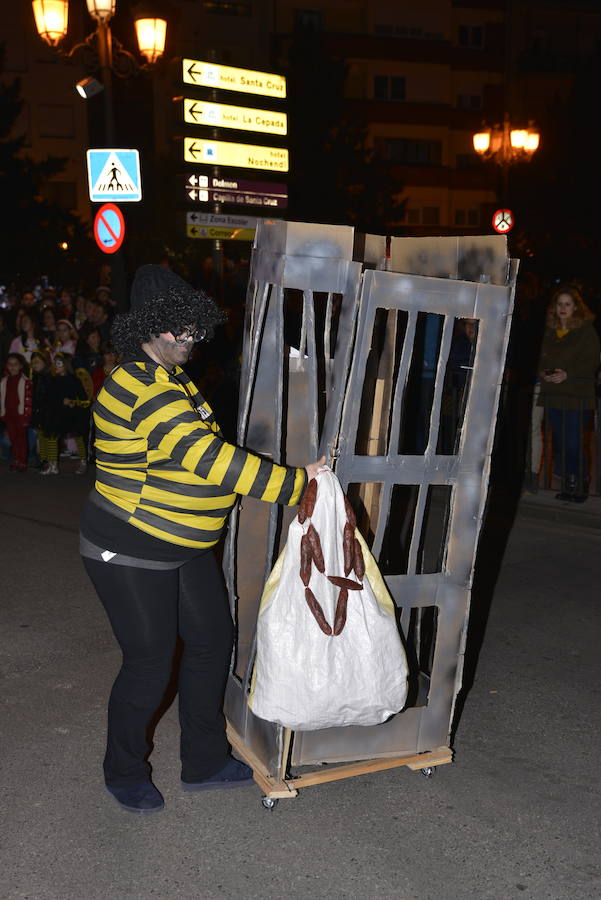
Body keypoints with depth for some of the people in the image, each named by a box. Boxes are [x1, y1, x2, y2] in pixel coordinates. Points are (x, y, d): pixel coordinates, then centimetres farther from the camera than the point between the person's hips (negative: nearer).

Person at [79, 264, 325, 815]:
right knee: (149, 663, 1)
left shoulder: (173, 379, 10)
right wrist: (293, 483, -27)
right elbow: (208, 457, -31)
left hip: (184, 546, 10)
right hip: (131, 552, -10)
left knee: (212, 641, 13)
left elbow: (205, 452, 19)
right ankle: (124, 773, 26)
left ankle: (204, 763, 29)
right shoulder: (141, 387, -24)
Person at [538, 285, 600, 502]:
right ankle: (567, 486, 17)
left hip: (577, 395, -6)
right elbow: (543, 357, 21)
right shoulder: (550, 330, 13)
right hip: (553, 394, 6)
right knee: (559, 443, 7)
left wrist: (568, 374, -17)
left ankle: (581, 487, 5)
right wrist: (543, 372, -1)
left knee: (573, 444, -9)